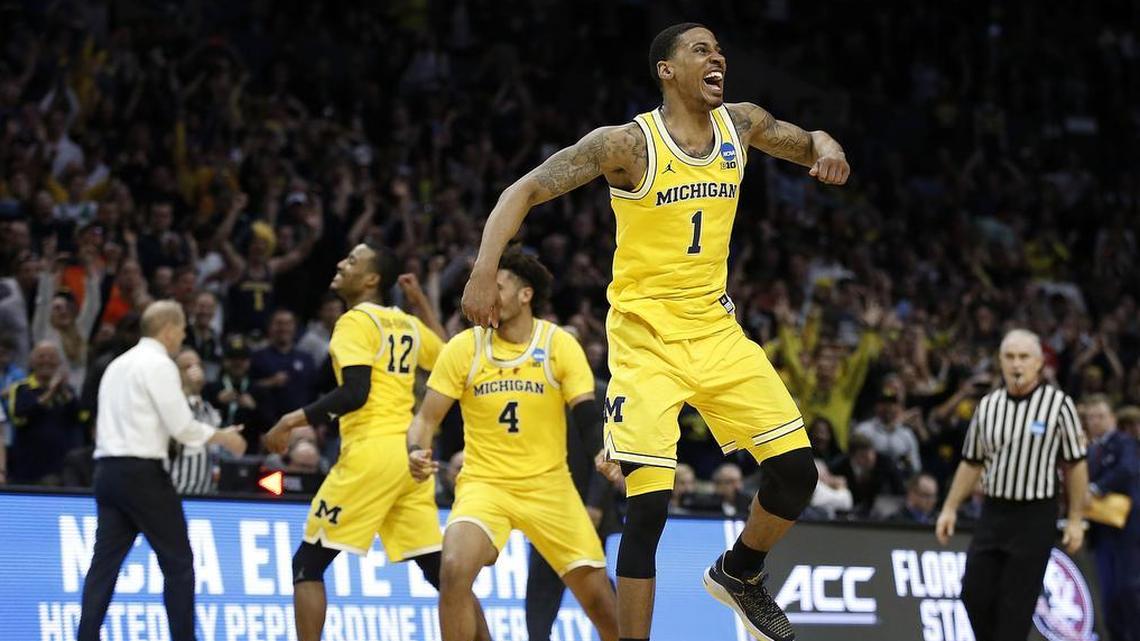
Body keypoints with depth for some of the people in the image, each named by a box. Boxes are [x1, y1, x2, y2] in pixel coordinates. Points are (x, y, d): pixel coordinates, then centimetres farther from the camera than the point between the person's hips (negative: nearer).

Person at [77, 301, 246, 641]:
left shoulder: (119, 364, 18)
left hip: (107, 469, 8)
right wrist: (223, 436, 2)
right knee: (177, 562, 1)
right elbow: (181, 426, -12)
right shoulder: (159, 364, -8)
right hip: (141, 472, -8)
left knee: (105, 562, 2)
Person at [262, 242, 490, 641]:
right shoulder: (409, 325, 16)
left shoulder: (355, 321, -5)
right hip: (410, 454, 7)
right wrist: (422, 304, 34)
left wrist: (295, 420, -10)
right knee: (440, 569, 11)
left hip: (370, 451, -7)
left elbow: (355, 392, -17)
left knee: (307, 563, 0)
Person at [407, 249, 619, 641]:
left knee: (600, 600, 1)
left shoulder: (560, 345, -6)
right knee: (454, 571, -28)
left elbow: (589, 418, -9)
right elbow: (427, 418, -2)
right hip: (484, 483, 0)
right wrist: (417, 453, -23)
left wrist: (604, 452, -30)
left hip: (549, 486, 0)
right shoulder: (464, 348, -4)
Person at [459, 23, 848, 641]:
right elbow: (523, 192, -15)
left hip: (716, 329, 5)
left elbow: (807, 143, 20)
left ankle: (738, 574, 30)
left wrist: (826, 149, -6)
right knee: (649, 507, -13)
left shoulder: (742, 124, 1)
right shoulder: (629, 144, -15)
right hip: (645, 335, -5)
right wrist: (484, 270, -30)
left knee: (796, 470, 2)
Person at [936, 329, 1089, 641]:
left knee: (1016, 604, -4)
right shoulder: (987, 406, 7)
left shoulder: (1058, 404, -5)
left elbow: (1075, 464, -2)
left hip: (1036, 517, -4)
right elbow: (971, 463, 15)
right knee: (975, 593, 1)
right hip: (994, 511, 4)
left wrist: (1075, 519, -4)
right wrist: (950, 508, 9)